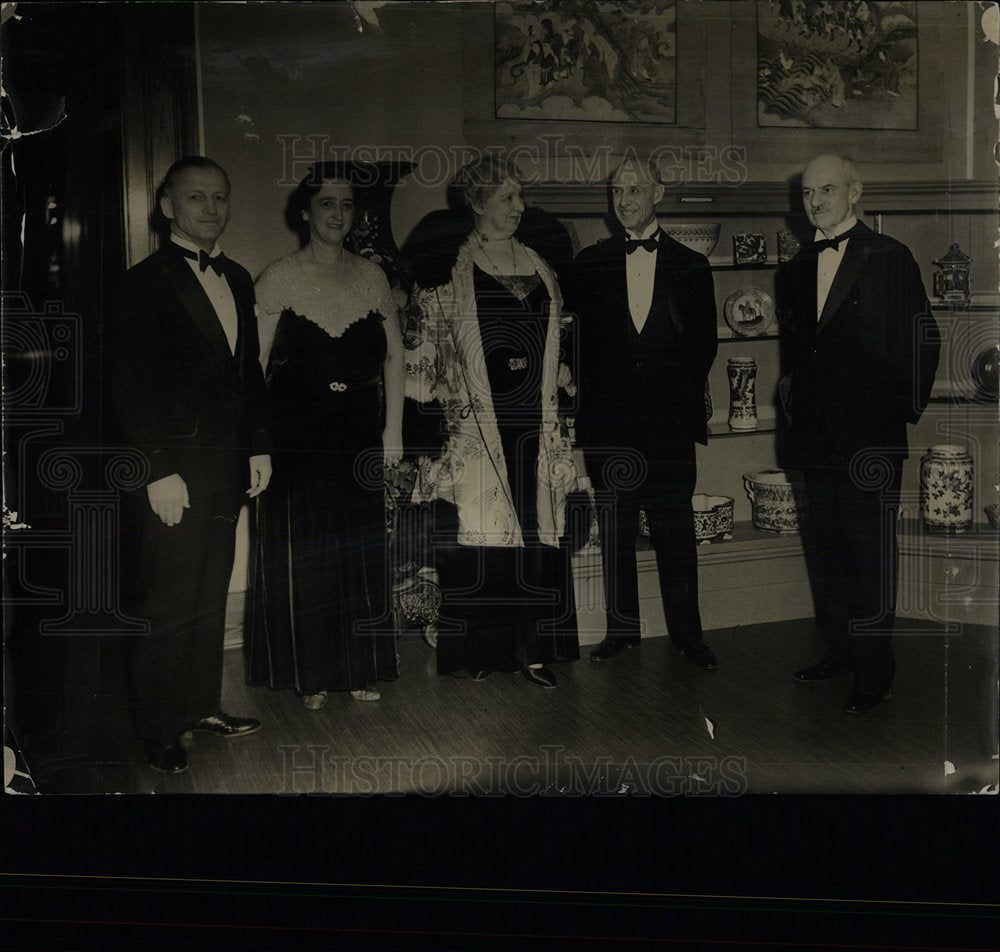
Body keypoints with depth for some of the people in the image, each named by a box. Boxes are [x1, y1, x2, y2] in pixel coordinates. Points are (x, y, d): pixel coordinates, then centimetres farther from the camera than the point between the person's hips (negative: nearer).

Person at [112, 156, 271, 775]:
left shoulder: (237, 280, 13)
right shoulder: (147, 283, -7)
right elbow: (132, 389, -11)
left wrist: (259, 448, 11)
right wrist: (159, 472, -15)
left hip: (229, 467, 6)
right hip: (175, 472, -6)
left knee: (212, 596, 14)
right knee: (169, 605, 1)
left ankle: (203, 705, 27)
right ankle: (159, 730, 14)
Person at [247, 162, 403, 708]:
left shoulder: (370, 276, 8)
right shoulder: (279, 279, -2)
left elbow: (394, 355, 10)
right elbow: (254, 363, -6)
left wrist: (392, 430, 4)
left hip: (358, 435, 3)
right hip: (297, 436, -3)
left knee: (362, 555, 9)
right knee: (301, 556, 3)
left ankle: (360, 669, 22)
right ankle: (308, 676, 16)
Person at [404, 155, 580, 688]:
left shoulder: (538, 268, 16)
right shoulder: (449, 270, 1)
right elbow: (424, 344, -1)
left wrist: (564, 386, 12)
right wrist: (427, 417, -7)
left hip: (533, 421, 4)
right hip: (475, 420, -4)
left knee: (535, 529, 3)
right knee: (477, 532, -2)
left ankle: (531, 648, 11)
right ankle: (476, 650, 8)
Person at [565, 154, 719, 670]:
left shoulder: (691, 266, 8)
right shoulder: (591, 263, 8)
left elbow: (704, 345, 8)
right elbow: (582, 338, 5)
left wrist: (682, 400, -1)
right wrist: (591, 401, -3)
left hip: (669, 420, -1)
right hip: (609, 422, 1)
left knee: (675, 531, 1)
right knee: (615, 530, 8)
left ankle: (686, 632, 13)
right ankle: (621, 628, 20)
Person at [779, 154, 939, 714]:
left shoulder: (890, 258, -5)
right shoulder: (800, 269, 12)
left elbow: (924, 338, -5)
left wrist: (908, 409, -7)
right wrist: (802, 401, 11)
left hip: (871, 434, -6)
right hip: (819, 433, 6)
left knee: (871, 548, -1)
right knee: (829, 544, 13)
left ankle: (874, 668, 9)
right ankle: (840, 650, 26)